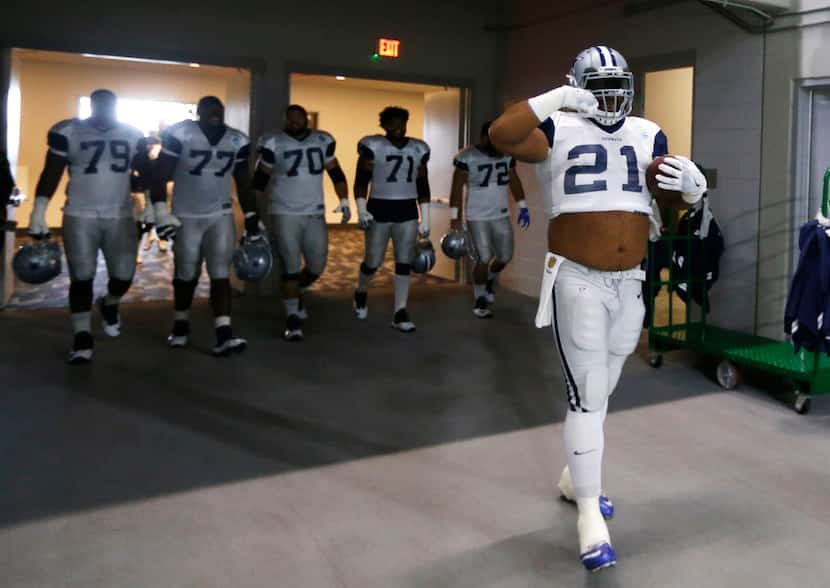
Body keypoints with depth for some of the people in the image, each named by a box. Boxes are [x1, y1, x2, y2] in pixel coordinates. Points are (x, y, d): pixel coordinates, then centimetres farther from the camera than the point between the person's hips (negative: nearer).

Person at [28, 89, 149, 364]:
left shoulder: (133, 135, 5)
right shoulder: (67, 132, -4)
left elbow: (145, 174, 14)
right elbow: (51, 175, -3)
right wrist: (38, 214, -7)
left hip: (121, 217, 3)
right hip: (80, 217, -2)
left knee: (124, 276, 2)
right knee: (82, 278, -1)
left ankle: (109, 305, 36)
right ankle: (82, 338, 9)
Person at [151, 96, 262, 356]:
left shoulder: (237, 141, 0)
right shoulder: (179, 135, -13)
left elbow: (243, 183, 9)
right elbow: (160, 174, -11)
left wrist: (252, 218, 7)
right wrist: (161, 211, -20)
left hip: (221, 216, 2)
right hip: (186, 216, -2)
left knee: (221, 274, -6)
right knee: (186, 274, 9)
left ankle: (224, 336, -11)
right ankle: (181, 324, 32)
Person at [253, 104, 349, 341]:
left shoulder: (323, 141, 6)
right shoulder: (274, 143, -5)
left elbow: (336, 173, 15)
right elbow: (260, 180, 0)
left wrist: (344, 201, 4)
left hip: (315, 215, 4)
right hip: (285, 214, -4)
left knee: (317, 267, 7)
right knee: (290, 268, -2)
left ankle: (295, 294, 37)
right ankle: (292, 319, 8)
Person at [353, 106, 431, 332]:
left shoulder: (418, 149, 9)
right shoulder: (373, 146, -4)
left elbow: (422, 186, 14)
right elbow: (361, 181, -5)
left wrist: (425, 219, 11)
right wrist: (361, 209, -18)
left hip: (407, 211, 4)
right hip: (379, 209, -3)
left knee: (404, 262, 0)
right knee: (373, 261, 2)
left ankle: (400, 314, 5)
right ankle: (361, 293, 33)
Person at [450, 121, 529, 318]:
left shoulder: (507, 155, 4)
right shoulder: (467, 157, -12)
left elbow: (514, 181, 13)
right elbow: (457, 187, -11)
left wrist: (523, 207, 10)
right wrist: (455, 216, -14)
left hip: (501, 215, 5)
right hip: (477, 217, -5)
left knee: (505, 256, 9)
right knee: (484, 259, -7)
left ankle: (489, 282, 39)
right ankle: (479, 300, 10)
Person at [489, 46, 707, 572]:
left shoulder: (646, 134, 9)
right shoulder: (560, 131, -5)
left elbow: (690, 194, 11)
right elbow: (501, 136, -23)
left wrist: (689, 181, -12)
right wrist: (554, 100, -29)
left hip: (629, 283, 6)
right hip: (578, 282, -5)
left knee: (600, 389, 18)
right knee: (588, 396, -6)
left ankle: (575, 478, 37)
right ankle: (590, 516, 3)